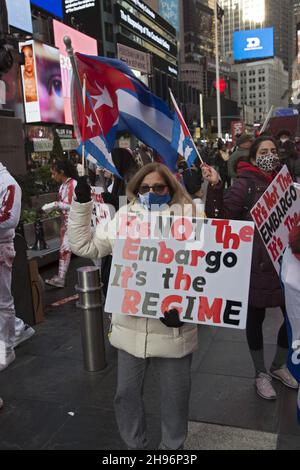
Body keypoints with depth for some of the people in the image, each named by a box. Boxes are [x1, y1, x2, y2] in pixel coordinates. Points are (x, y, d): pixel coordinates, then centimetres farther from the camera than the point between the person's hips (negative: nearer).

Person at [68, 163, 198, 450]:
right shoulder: (124, 219, 4)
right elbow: (84, 246, 4)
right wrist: (81, 203, -4)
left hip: (172, 327, -2)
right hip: (131, 327, 3)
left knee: (175, 395, 16)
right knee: (126, 393, 19)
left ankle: (173, 445, 43)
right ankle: (134, 444, 46)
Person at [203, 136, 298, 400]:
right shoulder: (246, 183, -8)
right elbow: (221, 216, -18)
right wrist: (215, 187, -29)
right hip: (256, 263, -5)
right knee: (256, 317, 10)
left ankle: (279, 365, 37)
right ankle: (261, 373, 32)